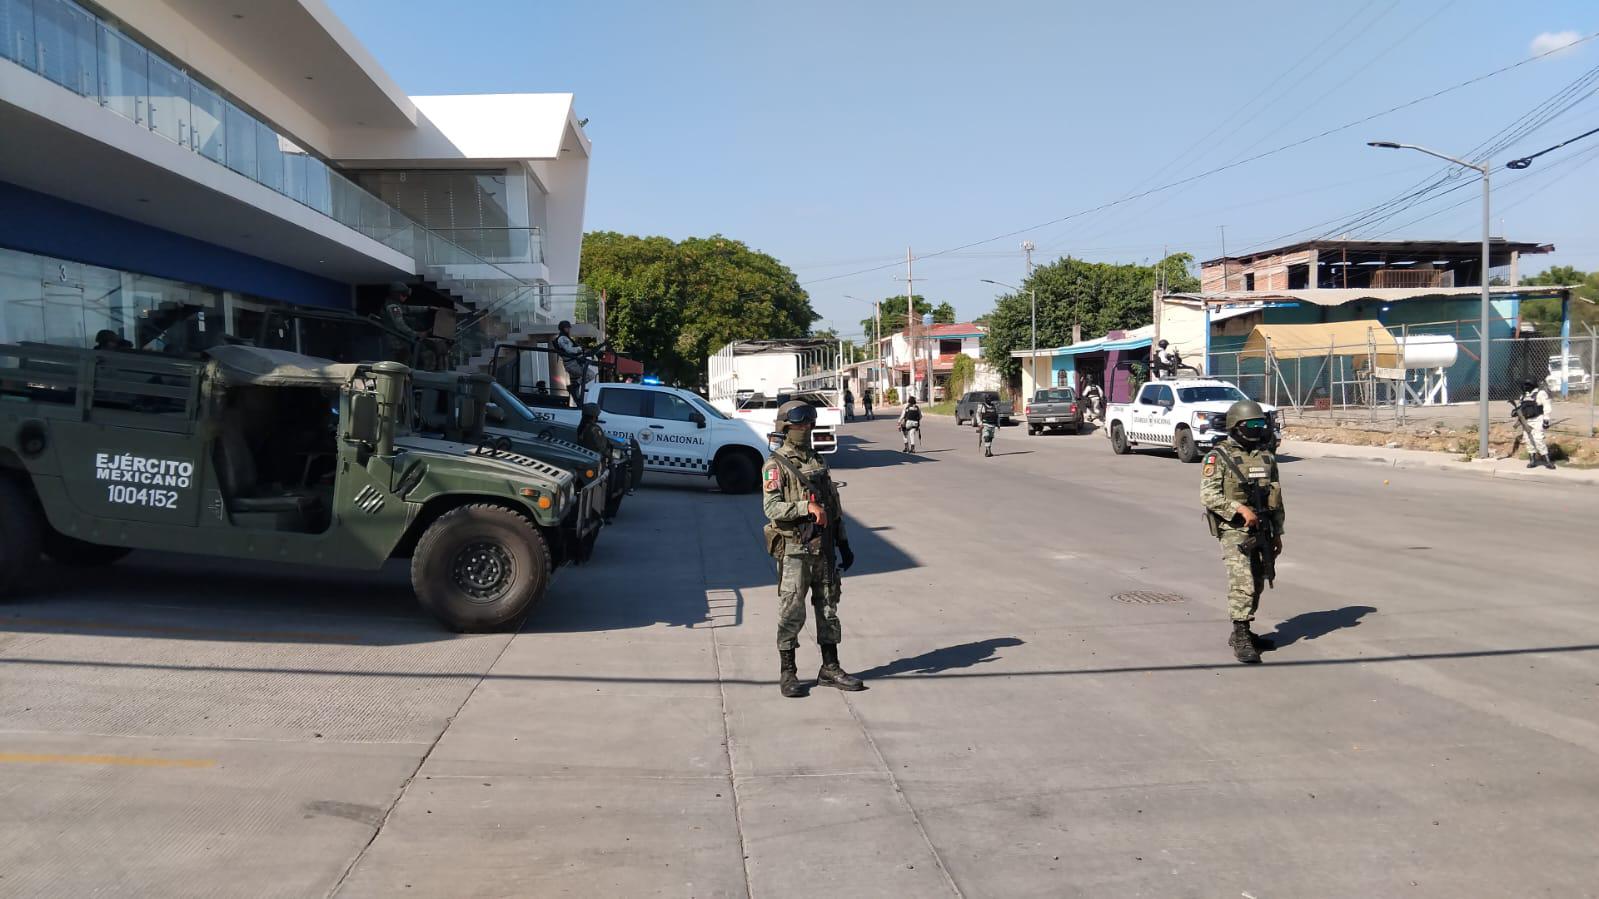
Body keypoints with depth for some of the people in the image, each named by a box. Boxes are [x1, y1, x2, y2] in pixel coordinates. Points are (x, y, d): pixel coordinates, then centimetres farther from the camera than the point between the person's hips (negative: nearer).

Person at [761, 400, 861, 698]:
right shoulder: (776, 465, -7)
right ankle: (787, 673, 10)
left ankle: (830, 669, 20)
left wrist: (843, 543, 15)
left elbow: (835, 506, 17)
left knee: (828, 609, 11)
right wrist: (808, 507, -27)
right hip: (794, 550, -6)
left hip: (824, 548, 6)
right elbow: (771, 508, -18)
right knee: (792, 612, 0)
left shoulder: (818, 462, 13)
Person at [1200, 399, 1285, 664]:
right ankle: (1241, 640, -7)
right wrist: (1240, 508, -24)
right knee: (1242, 583, -13)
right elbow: (1208, 495, -16)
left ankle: (1242, 632, 25)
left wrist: (1278, 533, 15)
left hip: (1262, 530, 7)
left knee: (1256, 584, 12)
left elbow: (1276, 498, 16)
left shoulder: (1266, 457, 10)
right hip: (1234, 531, -6)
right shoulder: (1218, 456, -8)